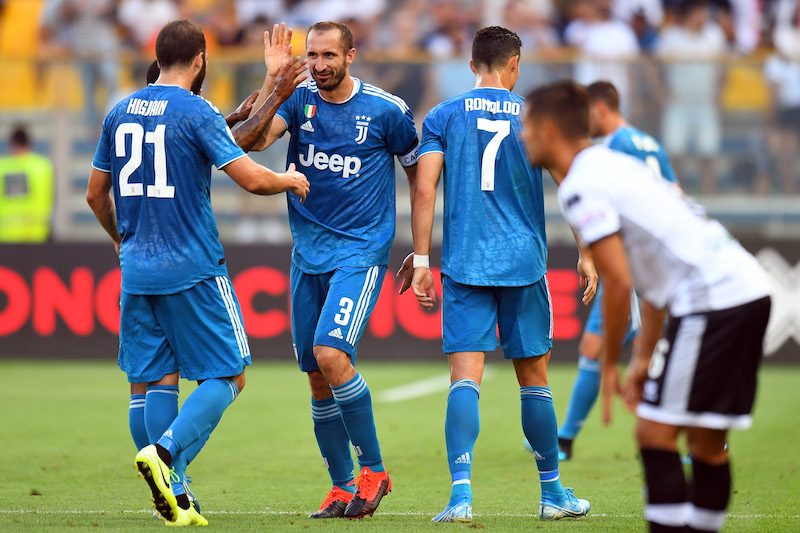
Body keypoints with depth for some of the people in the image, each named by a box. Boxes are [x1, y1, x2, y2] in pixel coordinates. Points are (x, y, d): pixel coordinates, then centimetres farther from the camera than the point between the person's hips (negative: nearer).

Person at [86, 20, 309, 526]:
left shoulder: (120, 112, 10)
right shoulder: (196, 112, -9)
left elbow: (96, 193, 18)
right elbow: (252, 178, -15)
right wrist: (291, 179, 6)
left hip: (137, 270, 6)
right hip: (194, 270, -6)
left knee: (158, 380, 9)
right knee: (227, 377, 1)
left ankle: (175, 498, 3)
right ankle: (165, 451, -20)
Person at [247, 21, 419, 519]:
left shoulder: (386, 109, -5)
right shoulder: (298, 98, 3)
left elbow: (419, 171, 7)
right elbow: (253, 139, -13)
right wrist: (272, 81, -23)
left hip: (361, 252, -5)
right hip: (308, 254, 5)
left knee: (331, 354, -22)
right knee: (318, 381, 6)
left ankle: (374, 470, -7)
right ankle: (343, 488, 18)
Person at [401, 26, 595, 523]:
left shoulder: (444, 117, 4)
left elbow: (424, 190, -3)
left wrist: (421, 260, 0)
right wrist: (586, 254, 6)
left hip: (464, 265, 0)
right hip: (525, 262, 0)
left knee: (465, 376, -5)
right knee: (534, 378, 11)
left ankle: (462, 494, -20)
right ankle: (553, 492, 21)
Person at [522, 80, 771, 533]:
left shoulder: (581, 187, -7)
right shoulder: (612, 163, 23)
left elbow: (619, 283, -12)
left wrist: (611, 366, -1)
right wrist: (644, 358, 25)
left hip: (713, 300, -9)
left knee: (656, 432, -6)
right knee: (706, 443, 12)